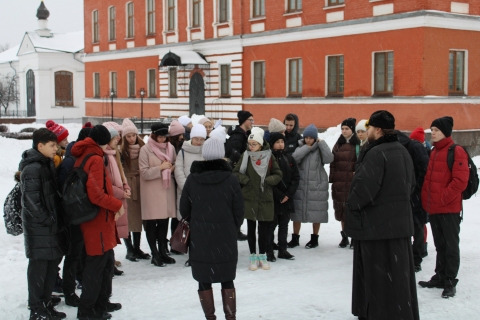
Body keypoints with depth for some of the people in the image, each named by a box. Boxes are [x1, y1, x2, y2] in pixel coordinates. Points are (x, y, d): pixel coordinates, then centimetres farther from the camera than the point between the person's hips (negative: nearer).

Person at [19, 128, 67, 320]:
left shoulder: (47, 164, 12)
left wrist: (57, 219, 10)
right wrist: (49, 221, -16)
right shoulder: (32, 169, -18)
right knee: (39, 268, 0)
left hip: (52, 226, 9)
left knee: (51, 265, 14)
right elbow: (31, 202, -22)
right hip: (39, 228, -9)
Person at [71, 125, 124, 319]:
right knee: (96, 265, 0)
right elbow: (96, 194, -25)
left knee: (106, 262, 20)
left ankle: (102, 302, 31)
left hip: (98, 219, 9)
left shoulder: (83, 156, 11)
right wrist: (117, 205, -12)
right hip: (98, 220, -9)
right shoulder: (95, 159, -17)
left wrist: (113, 204, 9)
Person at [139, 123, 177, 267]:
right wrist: (160, 168, -17)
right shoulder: (145, 150, -6)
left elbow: (175, 165, 18)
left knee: (164, 221, 9)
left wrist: (172, 168, -4)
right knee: (152, 222, 0)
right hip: (152, 192, -4)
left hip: (167, 190, 4)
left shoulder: (170, 148, 8)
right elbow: (144, 173, -11)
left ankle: (163, 252, 20)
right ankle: (155, 254, 9)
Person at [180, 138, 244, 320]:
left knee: (204, 280, 11)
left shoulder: (192, 179, -5)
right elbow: (239, 210, -3)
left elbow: (184, 209, 3)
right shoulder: (230, 179, -8)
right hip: (225, 237, 0)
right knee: (227, 280, 13)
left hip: (199, 237, 0)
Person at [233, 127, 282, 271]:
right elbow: (236, 173, 2)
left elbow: (278, 174, 2)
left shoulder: (269, 156, -3)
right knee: (251, 227, 7)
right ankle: (253, 256, 18)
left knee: (264, 228, 6)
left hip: (265, 198, 0)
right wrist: (246, 180, -13)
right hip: (249, 198, 0)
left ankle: (262, 255, 21)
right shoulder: (246, 156, -3)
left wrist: (267, 181, -13)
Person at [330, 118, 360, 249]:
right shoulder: (338, 145, 13)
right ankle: (344, 236, 18)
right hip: (340, 183, 5)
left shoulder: (359, 144, -2)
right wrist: (332, 180, 6)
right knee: (342, 209, 8)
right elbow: (333, 164, 12)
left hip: (354, 182, -5)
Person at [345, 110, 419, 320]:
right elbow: (410, 184, 21)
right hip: (399, 221, 9)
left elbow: (363, 188, -23)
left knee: (379, 275, -1)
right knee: (397, 273, 15)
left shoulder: (376, 153, -19)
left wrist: (353, 204, -5)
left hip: (377, 223, -9)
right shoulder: (403, 152, 12)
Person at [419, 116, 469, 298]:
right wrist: (426, 200, 7)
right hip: (433, 209, 8)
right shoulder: (433, 152, 14)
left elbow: (460, 181, -18)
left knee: (451, 245, 0)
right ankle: (440, 277, 25)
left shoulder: (456, 152, -10)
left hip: (449, 208, -8)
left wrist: (442, 199, -17)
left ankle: (450, 282, 6)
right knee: (440, 245, 16)